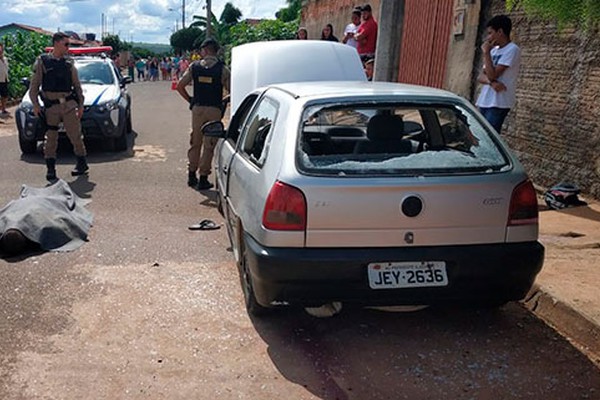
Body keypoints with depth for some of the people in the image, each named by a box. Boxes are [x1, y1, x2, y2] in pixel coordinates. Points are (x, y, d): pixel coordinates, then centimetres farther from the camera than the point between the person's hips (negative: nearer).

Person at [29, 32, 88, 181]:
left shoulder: (69, 63, 10)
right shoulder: (42, 61, 4)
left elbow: (77, 85, 13)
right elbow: (34, 85, 4)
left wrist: (81, 105, 7)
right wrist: (35, 104, -4)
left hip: (69, 105, 1)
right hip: (51, 106, -1)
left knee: (75, 135, 1)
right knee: (51, 138, 2)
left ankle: (82, 163, 14)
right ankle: (50, 169, 9)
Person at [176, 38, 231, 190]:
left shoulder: (194, 66, 2)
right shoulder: (222, 68, -5)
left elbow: (180, 86, 1)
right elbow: (231, 91, -10)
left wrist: (190, 100, 13)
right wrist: (223, 101, 8)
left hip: (197, 108, 3)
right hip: (214, 110, -2)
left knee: (195, 142, 16)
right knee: (209, 145, 4)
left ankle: (192, 175, 23)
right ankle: (203, 179, 6)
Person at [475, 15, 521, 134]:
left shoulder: (512, 50, -9)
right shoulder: (494, 50, 17)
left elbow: (492, 75, -16)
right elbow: (480, 77, 11)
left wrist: (486, 52, -8)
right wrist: (491, 82, -11)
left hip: (498, 104, -8)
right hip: (485, 102, 8)